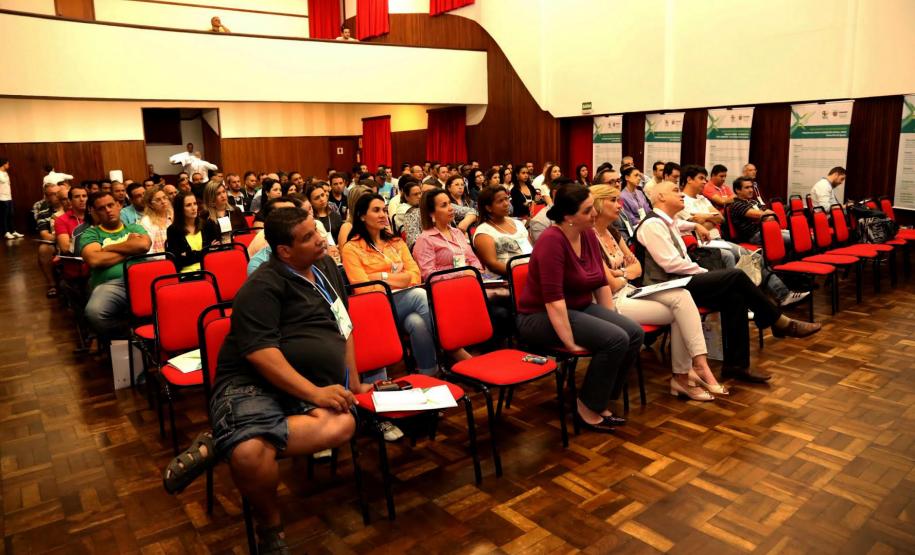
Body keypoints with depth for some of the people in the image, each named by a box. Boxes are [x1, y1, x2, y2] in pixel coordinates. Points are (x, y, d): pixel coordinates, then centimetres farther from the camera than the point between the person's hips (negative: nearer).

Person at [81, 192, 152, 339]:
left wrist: (109, 248, 6)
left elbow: (144, 245, 0)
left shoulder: (135, 228, 25)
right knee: (94, 312, -36)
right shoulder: (91, 234, 19)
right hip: (110, 284, 0)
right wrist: (131, 249, 6)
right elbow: (94, 260, -3)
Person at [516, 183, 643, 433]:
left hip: (580, 308, 9)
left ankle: (600, 400, 4)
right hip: (542, 317, -8)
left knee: (634, 333, -8)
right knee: (616, 339, -23)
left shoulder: (588, 235, 2)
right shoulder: (552, 241, -24)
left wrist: (613, 320, 4)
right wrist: (570, 343, -27)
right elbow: (553, 299, -28)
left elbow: (601, 283, 9)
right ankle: (587, 408, -6)